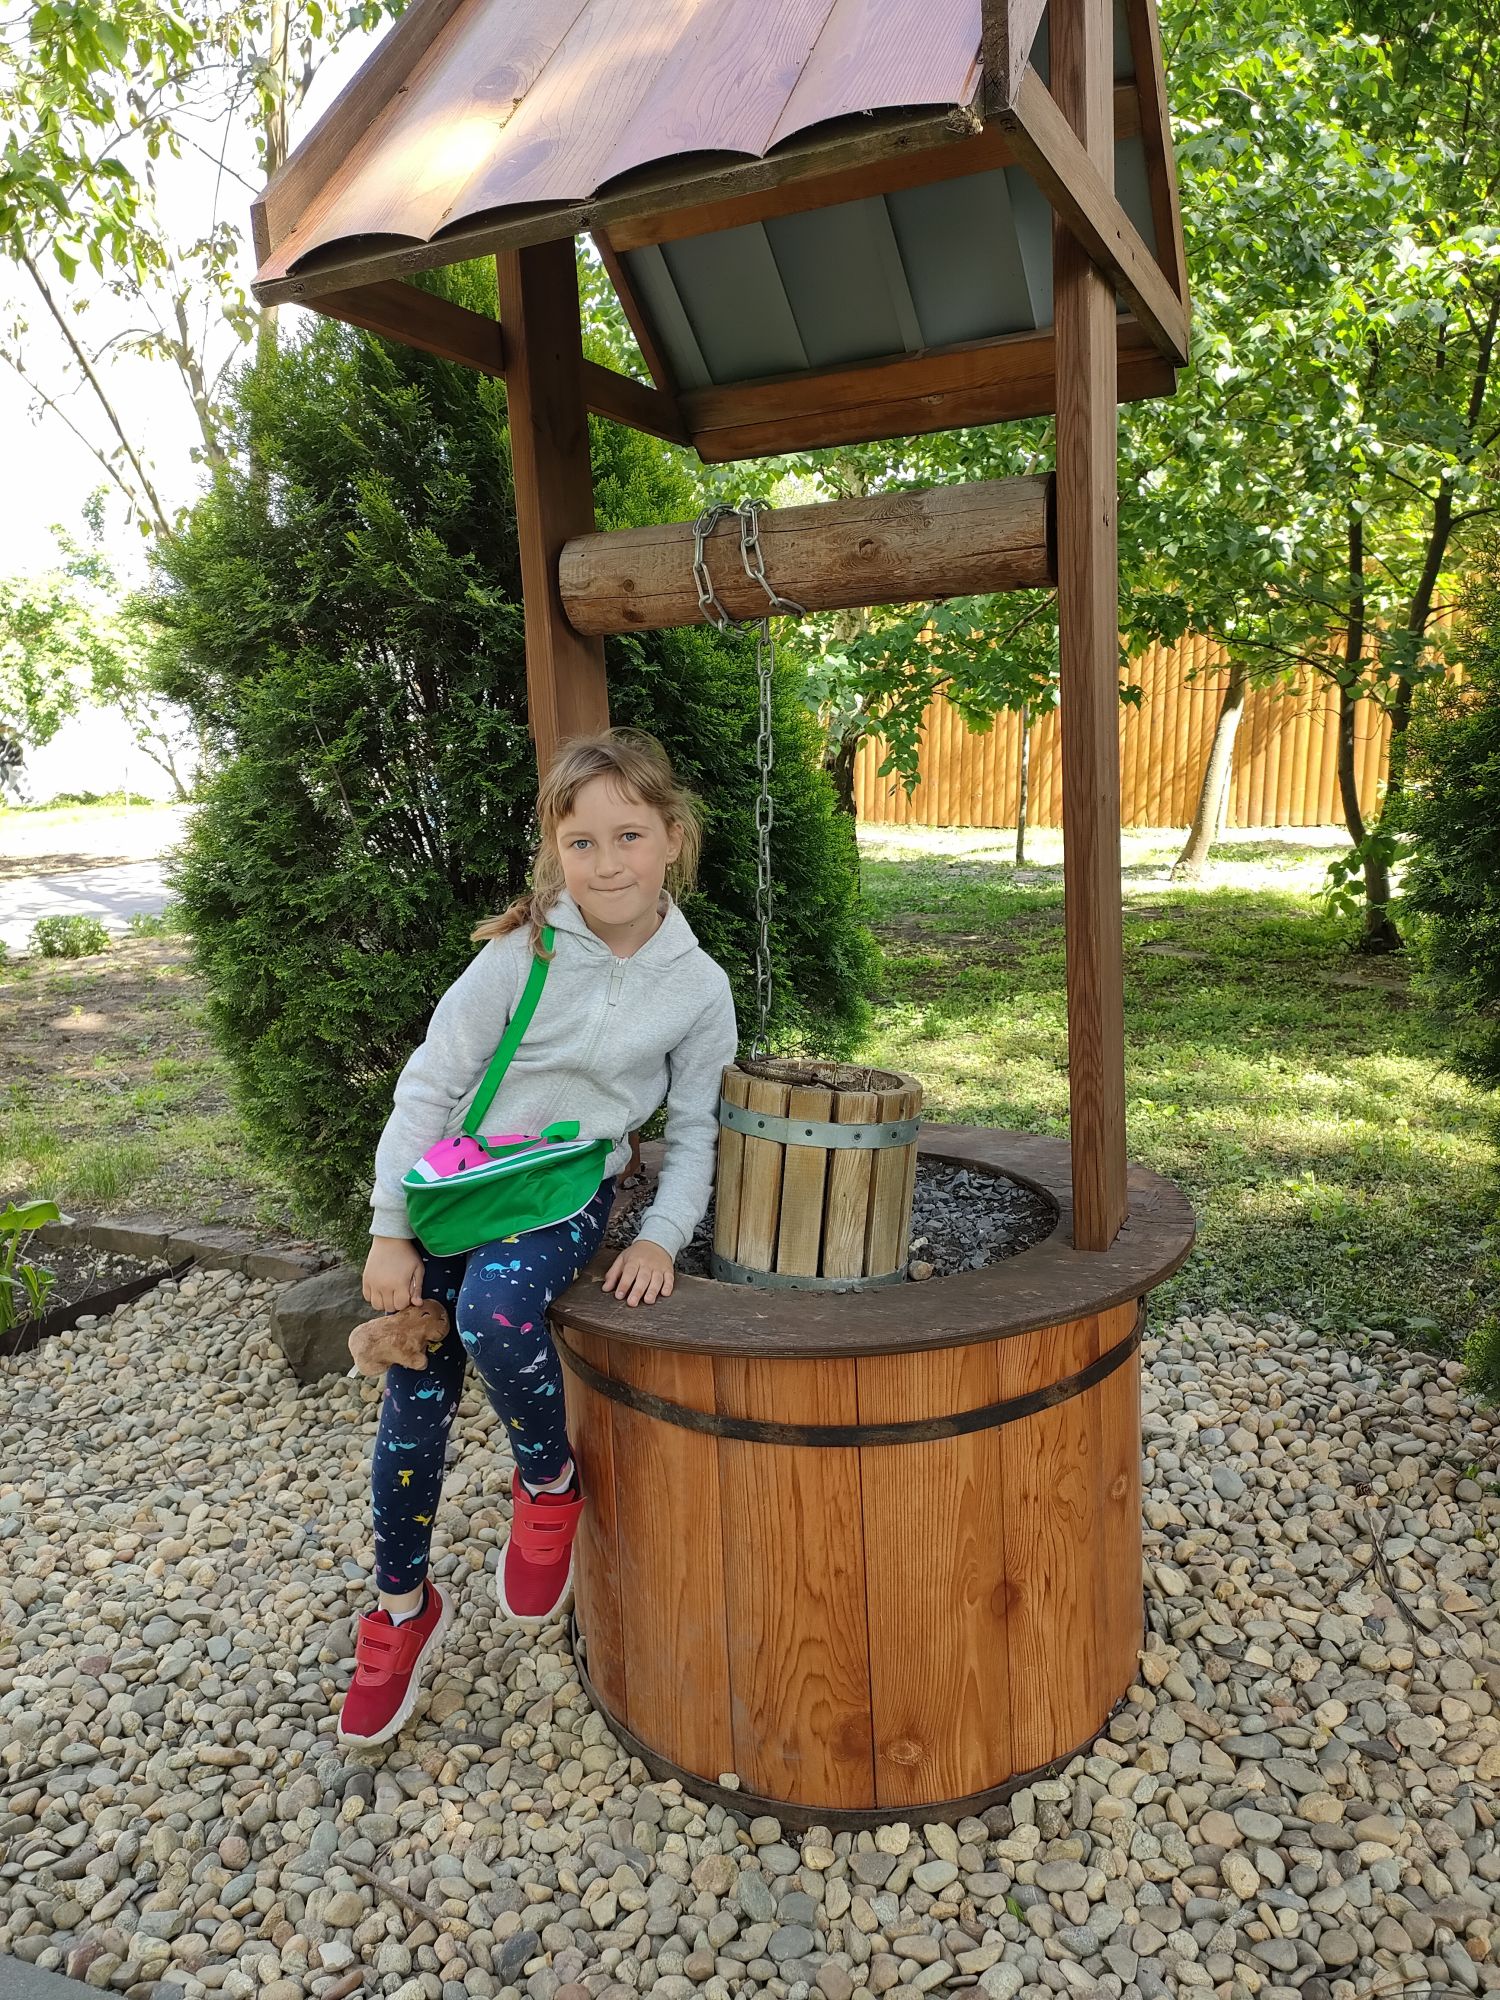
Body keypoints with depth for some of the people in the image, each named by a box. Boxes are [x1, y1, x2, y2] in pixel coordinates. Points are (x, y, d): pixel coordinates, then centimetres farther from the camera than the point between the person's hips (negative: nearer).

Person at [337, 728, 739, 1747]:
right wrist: (391, 1233, -8)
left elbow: (694, 1132, 2)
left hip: (571, 1192, -1)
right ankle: (405, 1607, 28)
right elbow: (428, 1088, -8)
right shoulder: (520, 957, -12)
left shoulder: (698, 987, -8)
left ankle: (552, 1481, -1)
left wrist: (661, 1238, -12)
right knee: (414, 1404, 3)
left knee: (495, 1310, -32)